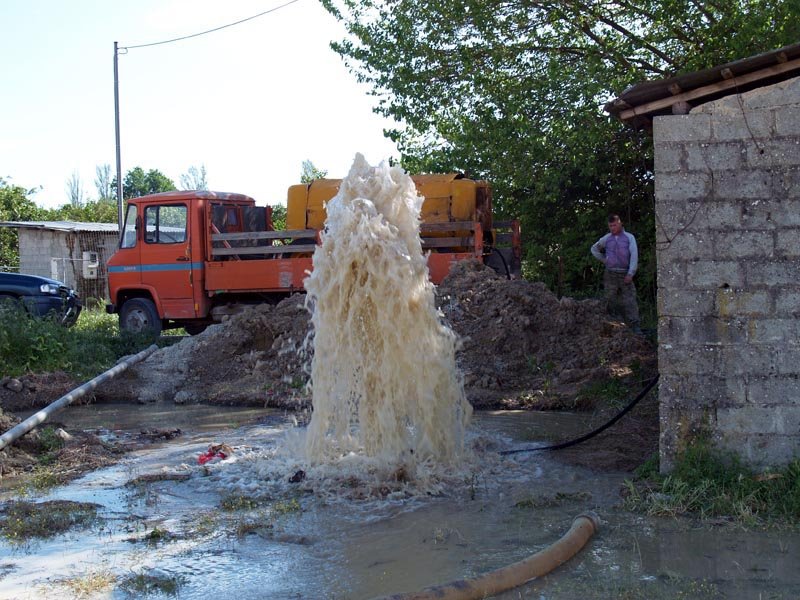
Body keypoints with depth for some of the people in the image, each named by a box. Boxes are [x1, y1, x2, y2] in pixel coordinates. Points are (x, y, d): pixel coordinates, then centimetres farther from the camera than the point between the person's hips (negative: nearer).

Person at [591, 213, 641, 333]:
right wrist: (604, 260, 12)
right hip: (610, 274, 2)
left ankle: (634, 326, -10)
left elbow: (634, 255, -7)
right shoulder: (606, 238, 9)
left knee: (630, 301, -7)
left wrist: (630, 274, -15)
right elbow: (594, 249, 25)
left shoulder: (629, 238, 1)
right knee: (610, 300, 1)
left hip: (625, 274, -2)